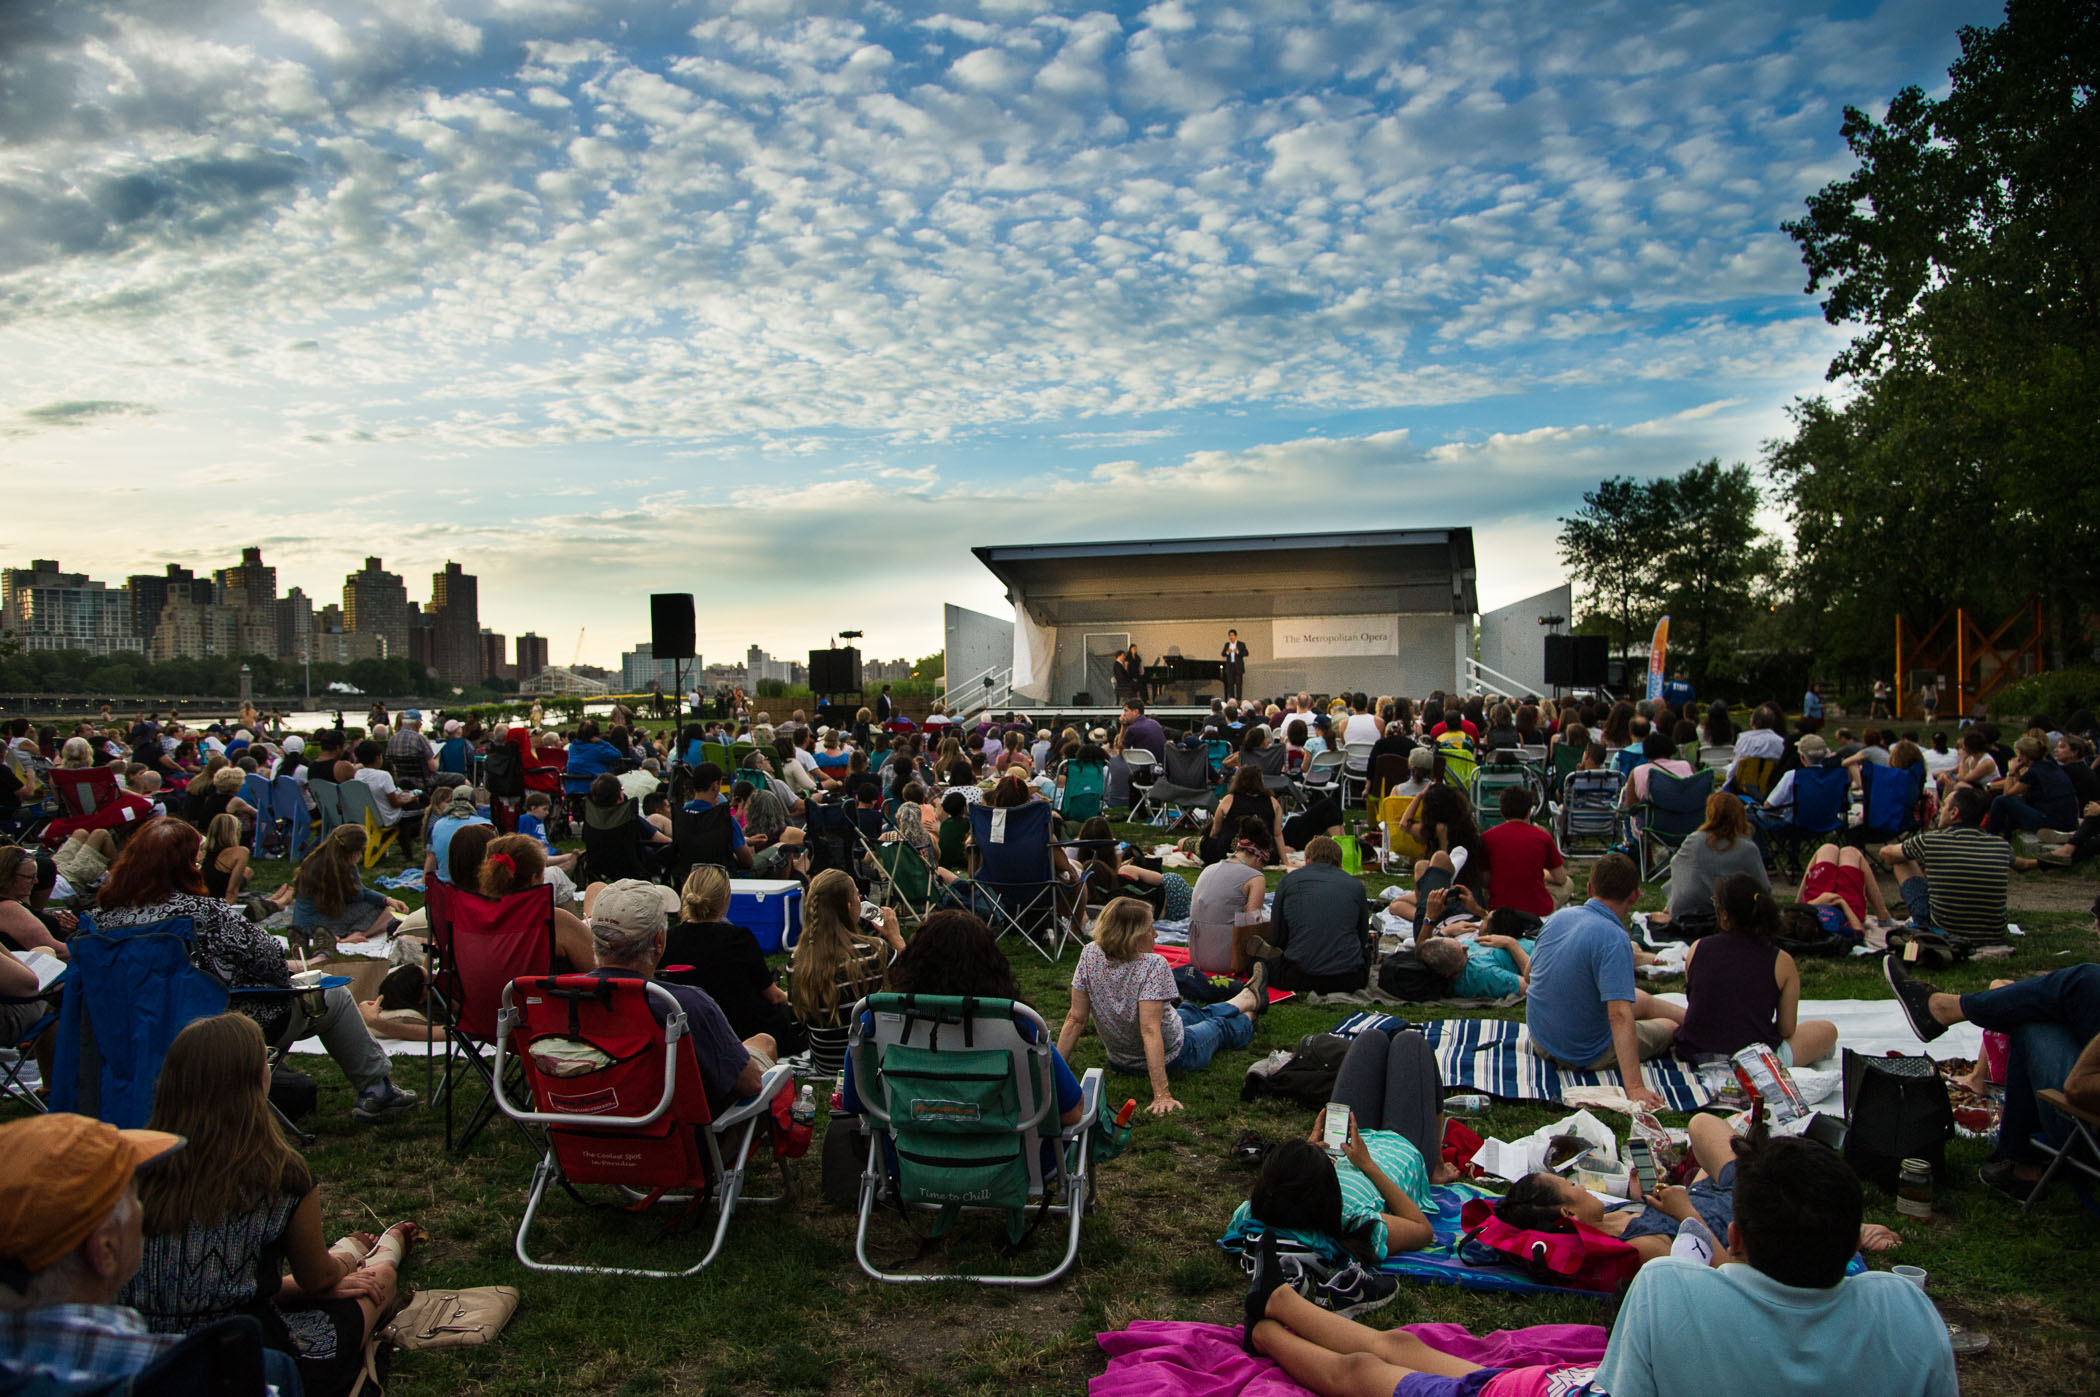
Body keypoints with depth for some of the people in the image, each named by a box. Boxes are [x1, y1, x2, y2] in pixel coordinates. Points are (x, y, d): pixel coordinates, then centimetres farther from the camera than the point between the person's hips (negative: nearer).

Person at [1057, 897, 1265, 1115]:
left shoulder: (1090, 955, -19)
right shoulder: (1152, 965, -34)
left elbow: (1076, 1019, -17)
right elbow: (1150, 1031, -37)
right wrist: (1162, 1095, -36)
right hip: (1173, 1059, -5)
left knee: (1195, 1013, 32)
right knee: (1219, 1026, 28)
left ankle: (1251, 998, 60)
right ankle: (1251, 1000, 62)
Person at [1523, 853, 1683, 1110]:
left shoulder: (1558, 917, -5)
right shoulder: (1614, 939, -27)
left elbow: (1529, 974, 10)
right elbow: (1620, 1016, -34)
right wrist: (1634, 1088, -37)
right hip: (1586, 1055, -7)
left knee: (1643, 999, 28)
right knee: (1669, 1027, 19)